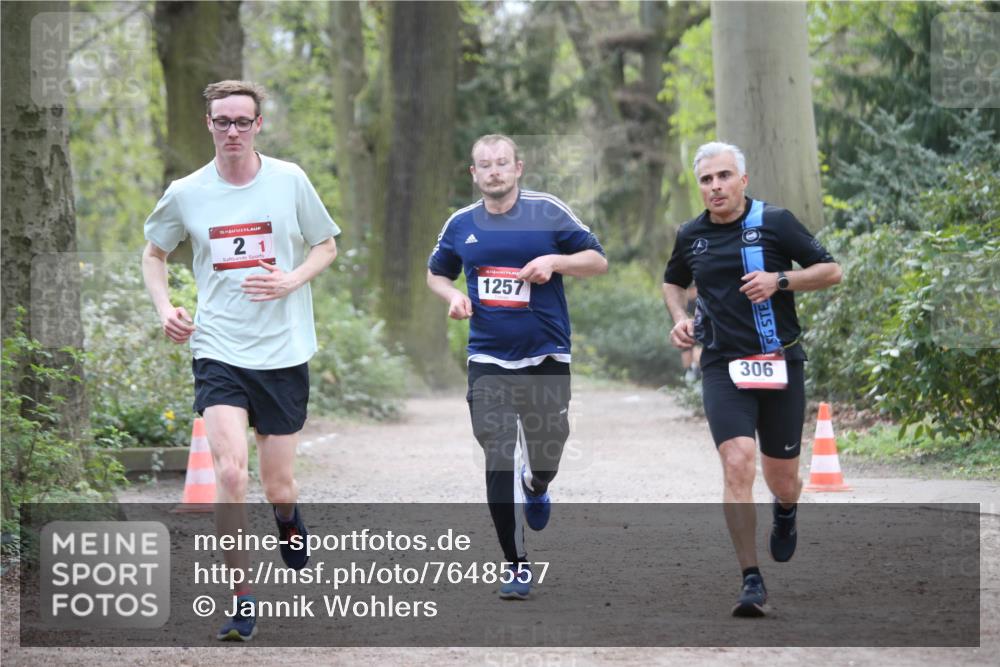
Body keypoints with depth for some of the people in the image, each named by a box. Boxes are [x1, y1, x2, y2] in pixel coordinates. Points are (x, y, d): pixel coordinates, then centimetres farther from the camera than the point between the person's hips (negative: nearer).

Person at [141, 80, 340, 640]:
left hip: (284, 353, 0)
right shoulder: (186, 194, 1)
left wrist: (290, 282, -9)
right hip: (218, 353, 0)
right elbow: (155, 253, 18)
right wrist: (165, 307, 0)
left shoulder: (290, 181, -2)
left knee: (278, 486, 7)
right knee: (231, 473, -18)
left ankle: (289, 519, 47)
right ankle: (243, 601, -7)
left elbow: (327, 246, 10)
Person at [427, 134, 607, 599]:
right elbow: (436, 272, 20)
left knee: (546, 453, 8)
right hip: (489, 358, 1)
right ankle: (515, 563, 2)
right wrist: (453, 296, -2)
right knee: (499, 459, -7)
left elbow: (598, 260, -1)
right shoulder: (461, 225, 4)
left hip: (546, 355, -1)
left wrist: (554, 261, -19)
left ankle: (536, 489, 47)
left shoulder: (548, 211, -4)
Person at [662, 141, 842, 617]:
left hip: (780, 365, -1)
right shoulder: (690, 236, 8)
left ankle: (785, 512, 48)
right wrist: (680, 319, 8)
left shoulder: (774, 222, -2)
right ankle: (752, 582, -16)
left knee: (782, 482, 8)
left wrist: (779, 281, -15)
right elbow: (673, 282, 28)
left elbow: (831, 271, 0)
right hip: (722, 368, 1)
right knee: (737, 465, -19)